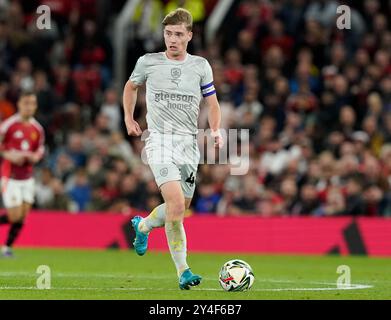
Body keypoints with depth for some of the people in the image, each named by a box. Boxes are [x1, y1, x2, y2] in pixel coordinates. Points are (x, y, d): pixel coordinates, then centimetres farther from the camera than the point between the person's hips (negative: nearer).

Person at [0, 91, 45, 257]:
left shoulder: (37, 129, 5)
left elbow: (40, 148, 16)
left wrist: (35, 156, -5)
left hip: (27, 177, 5)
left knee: (22, 216, 1)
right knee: (14, 216, -11)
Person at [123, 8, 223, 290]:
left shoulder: (201, 66, 6)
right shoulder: (148, 62, 3)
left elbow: (213, 103, 12)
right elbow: (131, 86, 23)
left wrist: (216, 130, -5)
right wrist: (129, 119, 16)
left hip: (189, 142, 3)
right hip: (159, 140, -3)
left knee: (180, 208, 10)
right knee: (176, 203, -21)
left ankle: (142, 225, 43)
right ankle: (183, 271, -17)